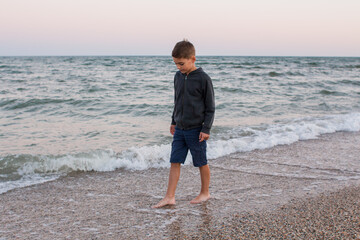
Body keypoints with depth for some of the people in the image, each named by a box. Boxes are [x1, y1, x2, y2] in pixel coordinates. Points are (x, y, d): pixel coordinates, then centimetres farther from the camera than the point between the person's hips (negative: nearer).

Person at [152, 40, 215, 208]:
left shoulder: (203, 79, -13)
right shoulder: (178, 76, 6)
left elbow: (210, 107, -9)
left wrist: (206, 128, -13)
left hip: (196, 130, -6)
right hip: (180, 129, 6)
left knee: (201, 162, 7)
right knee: (175, 162, 3)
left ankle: (205, 192, 25)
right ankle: (170, 197, 7)